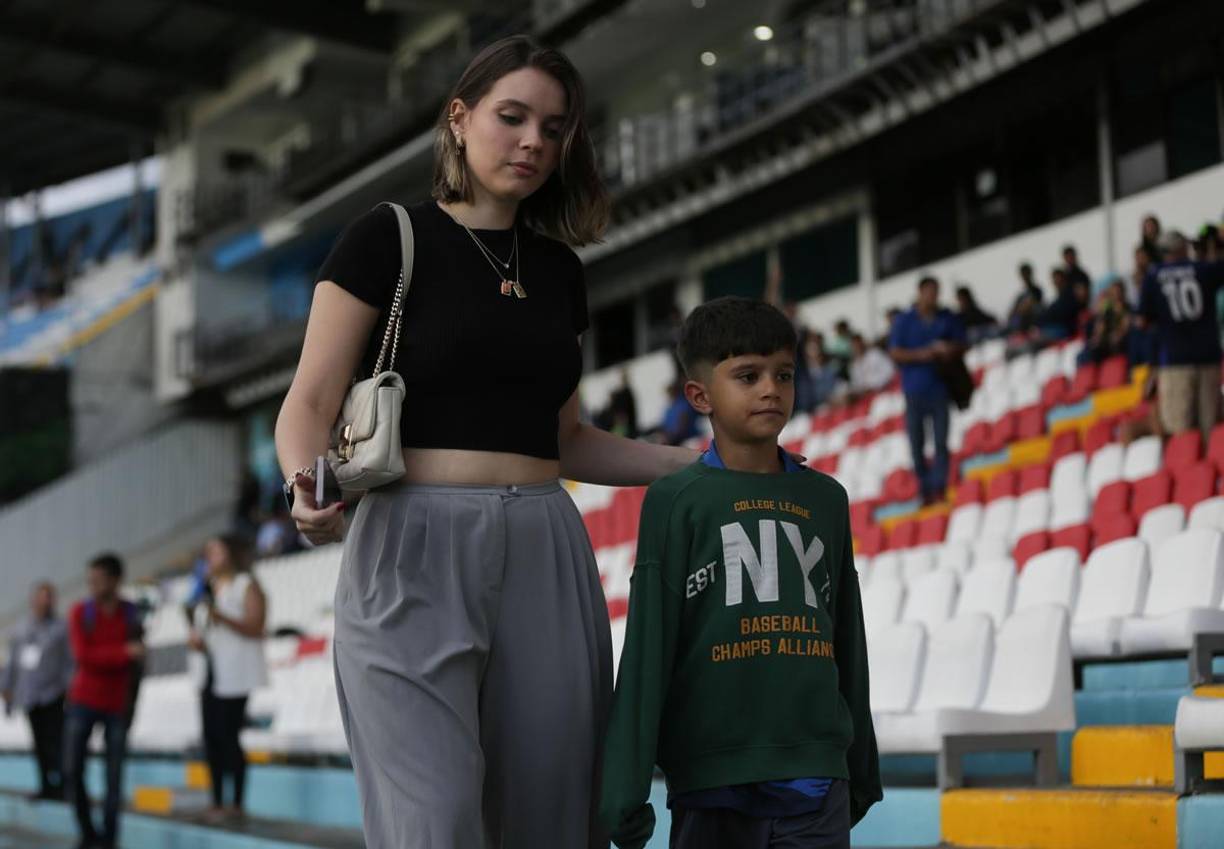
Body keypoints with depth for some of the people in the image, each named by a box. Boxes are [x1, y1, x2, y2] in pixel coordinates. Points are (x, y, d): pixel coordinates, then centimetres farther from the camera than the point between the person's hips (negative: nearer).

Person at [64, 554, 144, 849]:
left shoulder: (131, 614, 1)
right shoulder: (80, 612, -4)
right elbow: (82, 656, -16)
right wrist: (125, 650, -23)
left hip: (117, 705, 1)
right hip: (83, 702, -1)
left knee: (114, 777, -2)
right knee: (72, 771, -5)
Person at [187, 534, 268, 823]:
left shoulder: (247, 586, -4)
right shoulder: (208, 588, 20)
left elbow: (255, 627, -13)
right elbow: (198, 627, 26)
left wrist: (222, 617, -25)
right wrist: (194, 638, 3)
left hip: (234, 673, -8)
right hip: (209, 673, 8)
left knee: (229, 736, -10)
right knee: (212, 737, 5)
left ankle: (236, 804, -5)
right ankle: (217, 803, 10)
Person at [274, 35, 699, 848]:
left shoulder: (559, 268, 17)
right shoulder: (389, 240, 3)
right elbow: (311, 404, -2)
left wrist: (697, 462, 14)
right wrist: (310, 484, -23)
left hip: (544, 552, 5)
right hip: (413, 547, -5)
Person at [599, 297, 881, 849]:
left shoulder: (826, 499, 11)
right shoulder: (676, 501, 0)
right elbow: (647, 649, -4)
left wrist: (862, 769, 21)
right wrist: (627, 789, -7)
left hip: (816, 778, 3)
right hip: (713, 777, -3)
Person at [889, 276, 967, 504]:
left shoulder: (948, 319, 10)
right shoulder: (905, 321, 6)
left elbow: (961, 345, 12)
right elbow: (896, 354, 1)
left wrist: (948, 350, -9)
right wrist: (921, 354, -13)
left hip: (940, 388, 0)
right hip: (914, 389, 0)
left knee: (941, 440, -7)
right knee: (916, 444, 0)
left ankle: (939, 487, -7)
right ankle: (925, 490, 7)